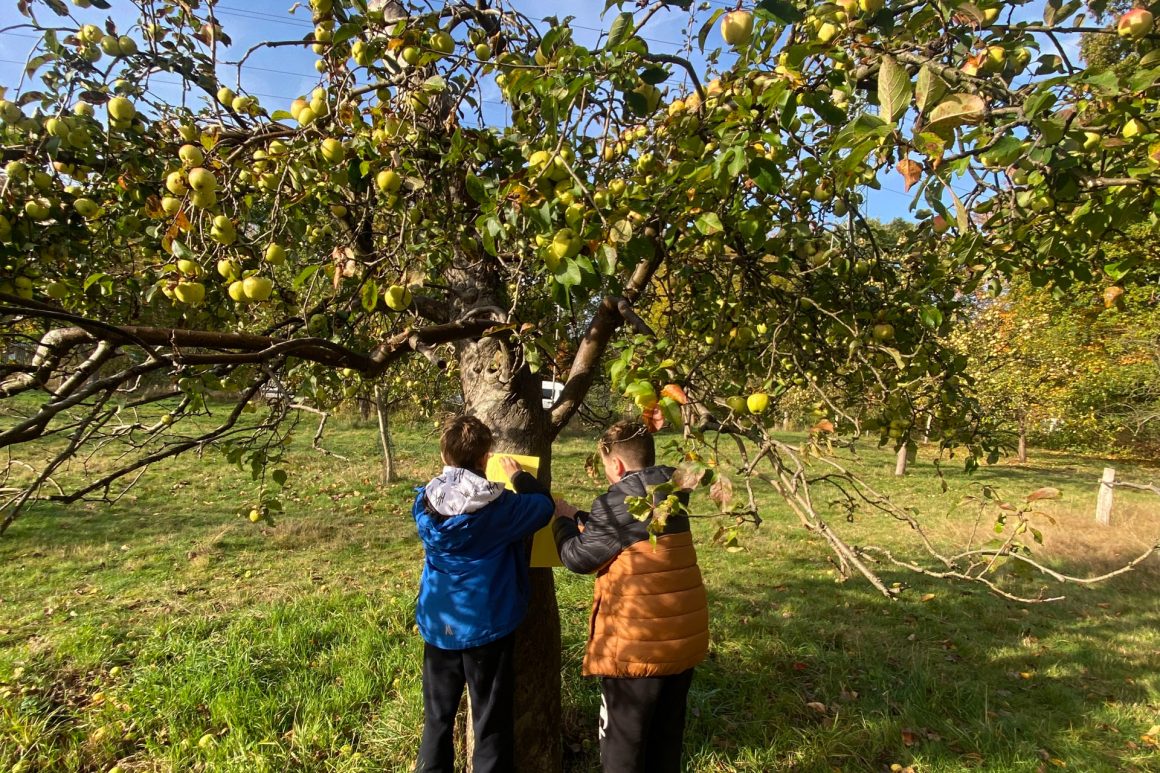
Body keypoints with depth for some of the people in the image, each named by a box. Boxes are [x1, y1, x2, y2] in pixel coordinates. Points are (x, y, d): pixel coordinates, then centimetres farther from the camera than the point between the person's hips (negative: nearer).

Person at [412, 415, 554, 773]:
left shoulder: (425, 502, -9)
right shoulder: (499, 506, -18)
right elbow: (545, 506, -2)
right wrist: (519, 476, 12)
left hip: (438, 626, 4)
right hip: (487, 626, -4)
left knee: (438, 718, 21)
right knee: (491, 722, 12)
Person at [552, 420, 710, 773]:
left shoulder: (616, 503, -18)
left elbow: (577, 557, -8)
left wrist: (561, 519, 9)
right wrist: (578, 518, 21)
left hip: (637, 645, -7)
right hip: (684, 638, 8)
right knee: (666, 740, 23)